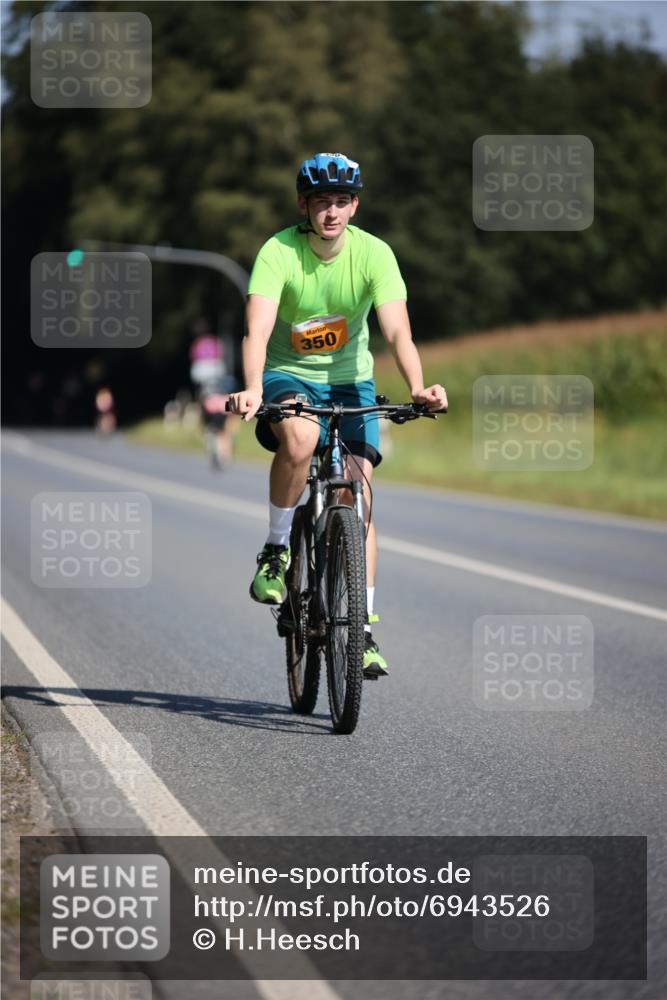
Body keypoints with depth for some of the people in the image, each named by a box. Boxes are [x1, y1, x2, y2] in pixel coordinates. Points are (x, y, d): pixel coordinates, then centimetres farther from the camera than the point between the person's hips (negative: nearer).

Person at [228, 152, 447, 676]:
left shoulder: (374, 254, -16)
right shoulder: (278, 253, -20)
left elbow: (397, 331, -26)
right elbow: (258, 330, -33)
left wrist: (418, 387, -45)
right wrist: (252, 389, -51)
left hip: (349, 381, 2)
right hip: (287, 376, -2)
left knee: (359, 497, -9)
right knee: (299, 437, -36)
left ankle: (363, 628, -1)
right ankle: (276, 550, -14)